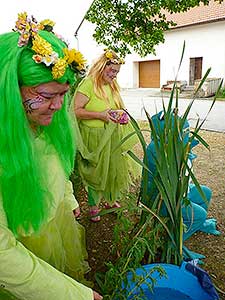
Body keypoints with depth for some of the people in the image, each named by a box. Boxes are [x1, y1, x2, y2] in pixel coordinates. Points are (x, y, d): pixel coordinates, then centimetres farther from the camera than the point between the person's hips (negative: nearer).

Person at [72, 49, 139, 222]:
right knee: (95, 172, 7)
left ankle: (111, 200, 38)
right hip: (95, 138, -7)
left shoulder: (113, 86, 9)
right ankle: (93, 205, 28)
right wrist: (99, 115, -23)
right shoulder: (88, 84, -15)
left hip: (114, 137, 7)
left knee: (114, 168, 15)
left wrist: (121, 114, 1)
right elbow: (75, 111, -20)